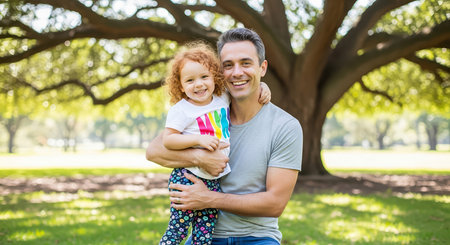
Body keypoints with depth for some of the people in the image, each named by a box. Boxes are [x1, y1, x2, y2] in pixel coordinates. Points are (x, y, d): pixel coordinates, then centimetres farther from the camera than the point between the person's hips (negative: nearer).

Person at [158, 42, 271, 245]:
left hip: (214, 180, 5)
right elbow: (167, 139, -13)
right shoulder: (181, 110, -8)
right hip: (187, 178, -5)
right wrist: (199, 139, -22)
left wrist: (261, 88, 8)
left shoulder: (223, 98, 7)